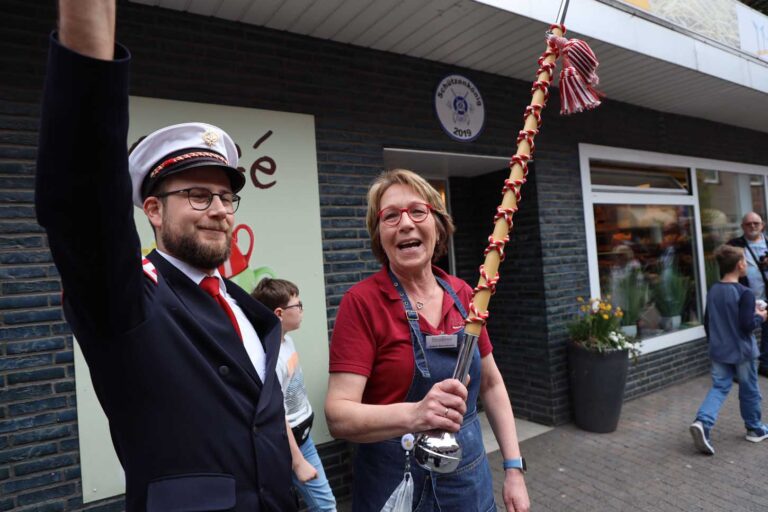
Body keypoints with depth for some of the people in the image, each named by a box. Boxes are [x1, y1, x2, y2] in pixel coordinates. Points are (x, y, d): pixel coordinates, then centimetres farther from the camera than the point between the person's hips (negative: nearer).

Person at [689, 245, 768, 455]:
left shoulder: (712, 291, 3)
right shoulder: (744, 293, -17)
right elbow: (747, 325, -20)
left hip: (719, 351, 5)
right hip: (741, 352, -4)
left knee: (718, 387, 6)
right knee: (749, 391, 14)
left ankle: (702, 422, -14)